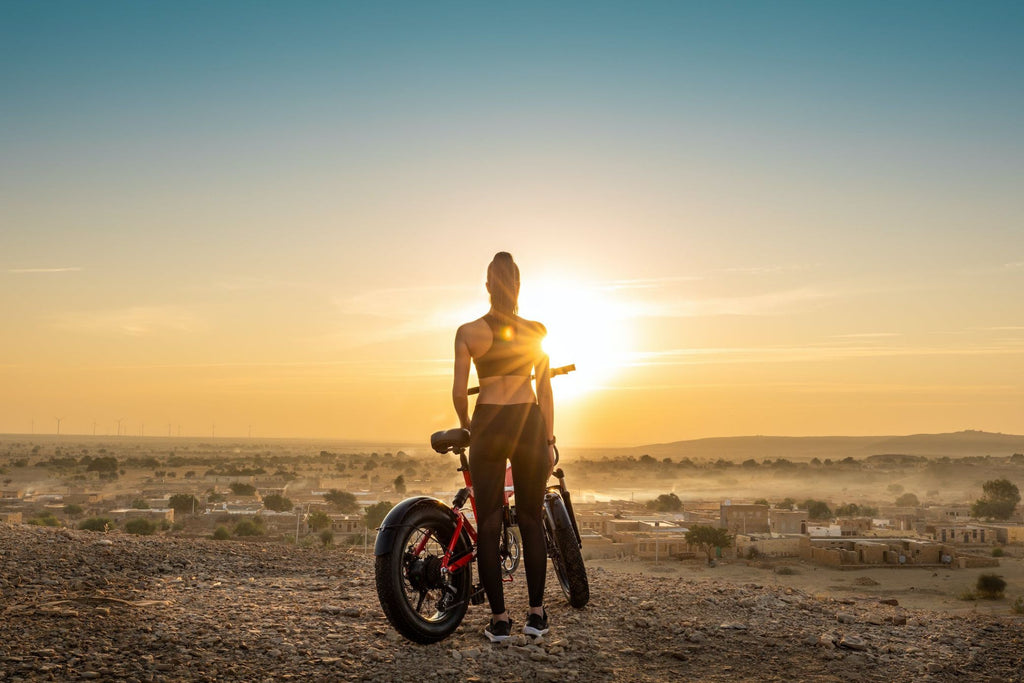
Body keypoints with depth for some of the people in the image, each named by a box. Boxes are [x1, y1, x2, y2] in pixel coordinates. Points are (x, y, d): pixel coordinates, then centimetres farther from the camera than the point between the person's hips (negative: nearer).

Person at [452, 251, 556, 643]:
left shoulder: (468, 332, -2)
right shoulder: (535, 331, 1)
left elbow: (459, 391, -3)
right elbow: (544, 392, 3)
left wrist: (466, 424, 16)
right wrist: (549, 441, 10)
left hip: (487, 425, -1)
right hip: (529, 424, 1)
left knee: (487, 526, 6)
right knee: (531, 522, 12)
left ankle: (499, 619, 7)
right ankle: (537, 614, 16)